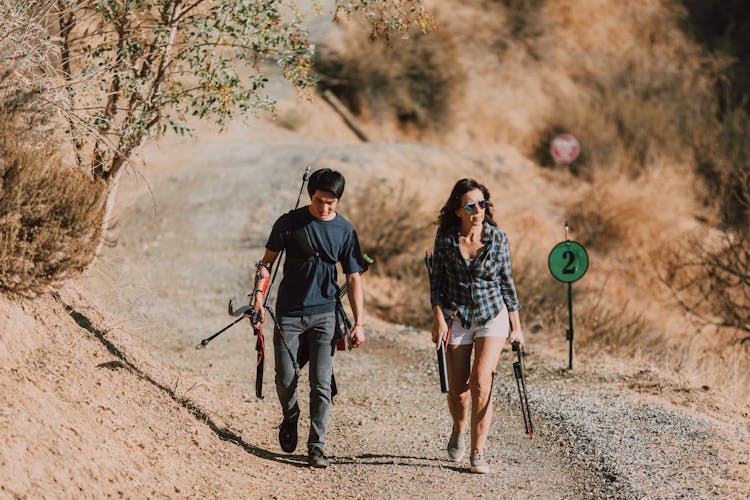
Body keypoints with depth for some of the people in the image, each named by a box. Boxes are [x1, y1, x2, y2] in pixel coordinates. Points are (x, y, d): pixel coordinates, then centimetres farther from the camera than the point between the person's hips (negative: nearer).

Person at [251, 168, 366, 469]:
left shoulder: (345, 231, 2)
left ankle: (316, 447, 0)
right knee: (285, 380, 1)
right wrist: (259, 294, -12)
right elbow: (267, 262, 5)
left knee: (321, 384, -5)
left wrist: (359, 323, 0)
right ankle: (290, 419, 31)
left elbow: (353, 278, 6)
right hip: (288, 314, 0)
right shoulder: (290, 223, -2)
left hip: (324, 315, 0)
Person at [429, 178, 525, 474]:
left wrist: (516, 326, 4)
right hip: (456, 317, 1)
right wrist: (438, 318, -7)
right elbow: (437, 281, 2)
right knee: (457, 389, 2)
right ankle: (459, 430, 36)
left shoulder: (497, 238, -5)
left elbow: (507, 282, 3)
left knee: (481, 381, -17)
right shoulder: (445, 238, -6)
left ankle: (478, 453, -9)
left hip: (493, 316, -1)